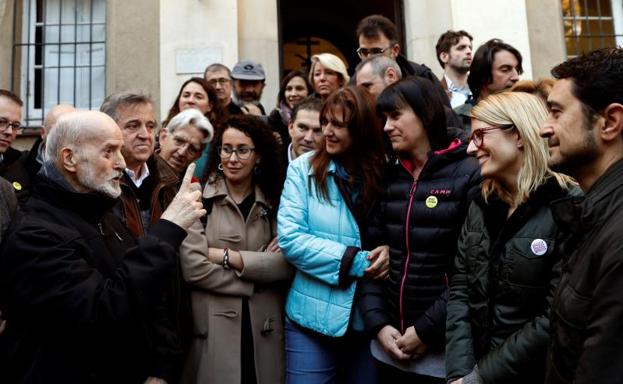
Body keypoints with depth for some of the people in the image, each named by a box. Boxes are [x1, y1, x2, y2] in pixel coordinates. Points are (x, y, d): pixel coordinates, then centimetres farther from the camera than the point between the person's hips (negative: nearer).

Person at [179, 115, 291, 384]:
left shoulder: (274, 203, 5)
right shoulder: (200, 198, -5)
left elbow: (289, 263, -7)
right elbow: (194, 268, -14)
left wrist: (227, 256, -12)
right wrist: (259, 269, -9)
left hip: (265, 331, 3)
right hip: (213, 331, -3)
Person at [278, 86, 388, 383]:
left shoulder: (385, 174, -2)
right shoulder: (303, 169, -8)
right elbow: (290, 239, -15)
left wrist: (387, 251, -17)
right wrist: (355, 261, -20)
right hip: (314, 317, -2)